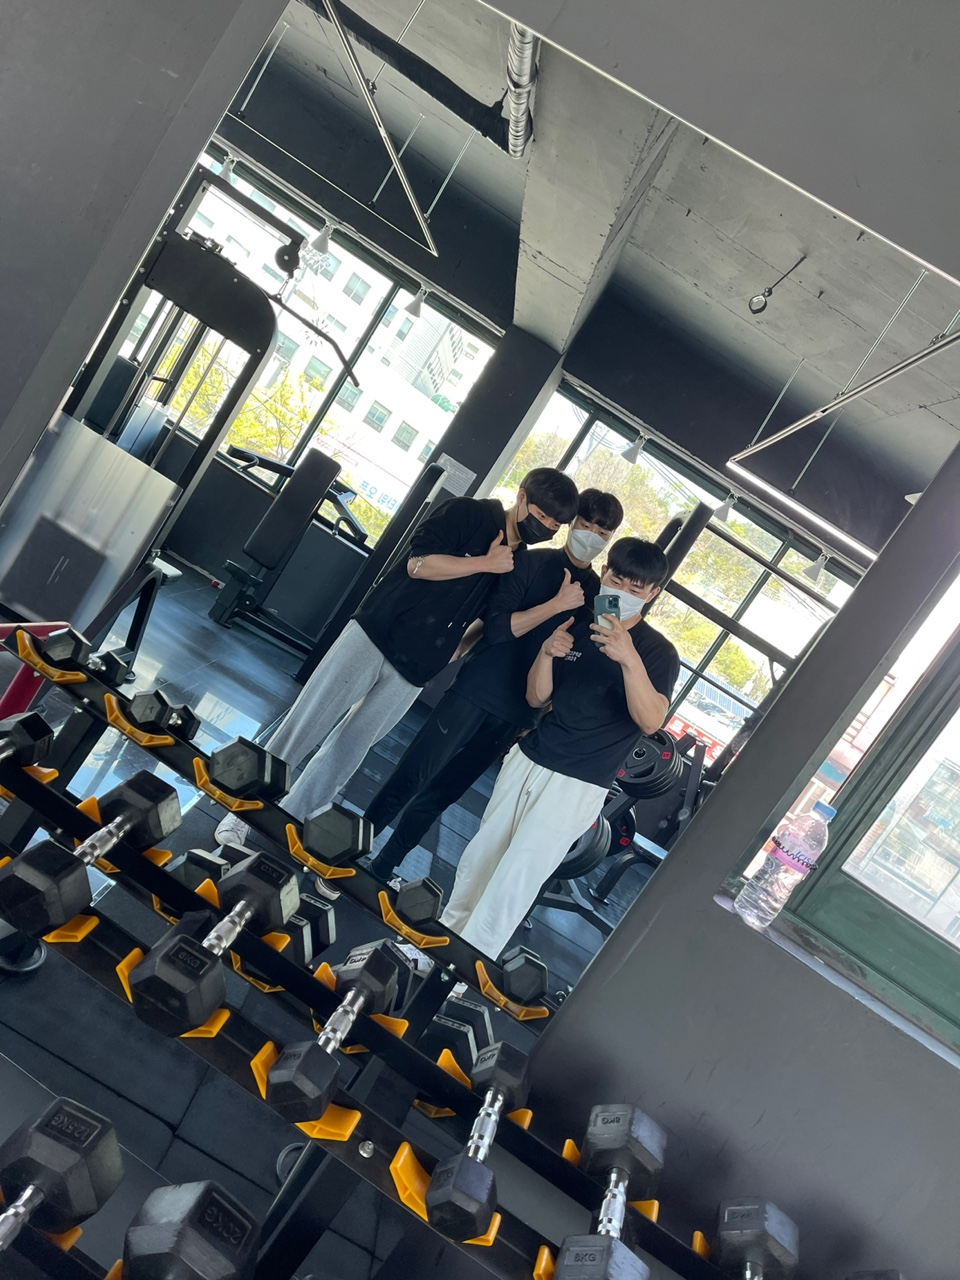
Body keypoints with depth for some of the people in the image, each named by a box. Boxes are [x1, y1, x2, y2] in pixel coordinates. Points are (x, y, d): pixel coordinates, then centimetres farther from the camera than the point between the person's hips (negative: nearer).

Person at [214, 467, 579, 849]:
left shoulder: (521, 566, 9)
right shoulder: (468, 513, -4)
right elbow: (419, 563, -15)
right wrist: (485, 563, -13)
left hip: (412, 674, 4)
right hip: (374, 634, -4)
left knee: (345, 753, 6)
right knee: (304, 726, -1)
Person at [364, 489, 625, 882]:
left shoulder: (596, 594, 8)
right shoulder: (533, 563, -3)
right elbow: (496, 626, -14)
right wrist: (556, 605, -19)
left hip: (514, 716, 3)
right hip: (474, 691, -3)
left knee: (440, 794, 9)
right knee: (411, 777, -2)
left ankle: (383, 868, 23)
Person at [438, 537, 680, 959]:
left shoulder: (657, 652, -8)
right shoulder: (577, 625, 7)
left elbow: (650, 721, -24)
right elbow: (536, 698, 7)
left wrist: (629, 659, -38)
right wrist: (546, 653, -13)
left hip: (578, 784, -5)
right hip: (528, 758, 5)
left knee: (516, 878, -5)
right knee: (480, 855, 11)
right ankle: (445, 933, 31)